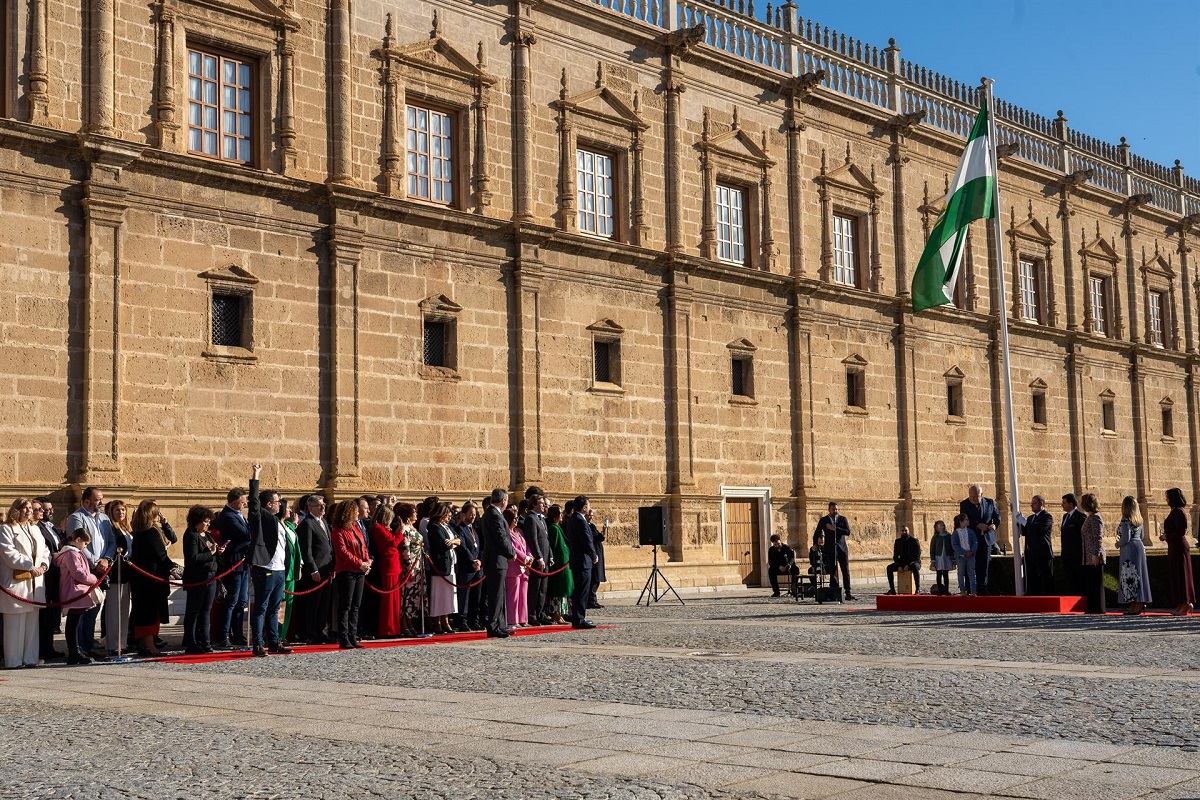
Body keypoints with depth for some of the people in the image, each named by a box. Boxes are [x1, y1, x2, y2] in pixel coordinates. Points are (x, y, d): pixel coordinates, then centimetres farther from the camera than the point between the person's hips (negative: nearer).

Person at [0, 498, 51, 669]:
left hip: (35, 583, 7)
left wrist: (43, 565, -2)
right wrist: (30, 566, -16)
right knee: (15, 623, -7)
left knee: (32, 622, 7)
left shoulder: (35, 530, 21)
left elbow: (45, 552, 19)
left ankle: (30, 658, 12)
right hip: (16, 583, -7)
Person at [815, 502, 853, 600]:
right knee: (833, 572, -3)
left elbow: (848, 532, -7)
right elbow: (816, 534, 16)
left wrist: (835, 528, -15)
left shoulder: (843, 519, 7)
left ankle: (848, 593, 1)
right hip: (830, 549, -1)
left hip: (842, 548, 1)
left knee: (846, 571, -2)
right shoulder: (823, 520, 7)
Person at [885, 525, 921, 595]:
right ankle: (892, 589, -19)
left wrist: (908, 565, -22)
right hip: (902, 563, 4)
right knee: (889, 567, -19)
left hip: (913, 562, -4)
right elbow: (895, 556, 7)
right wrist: (899, 565, -12)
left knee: (915, 567, -40)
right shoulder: (898, 542, 6)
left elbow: (917, 555, -11)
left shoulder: (914, 540, -6)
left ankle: (918, 589, -38)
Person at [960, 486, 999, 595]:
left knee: (984, 565, 3)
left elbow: (997, 515, 10)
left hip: (987, 538, 2)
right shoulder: (964, 505, -3)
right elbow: (964, 520, -13)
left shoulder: (990, 502, 6)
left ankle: (982, 588, 7)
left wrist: (995, 524, -12)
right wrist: (978, 525, -25)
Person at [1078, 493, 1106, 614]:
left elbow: (1098, 538, -17)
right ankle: (1092, 608, 13)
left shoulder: (1095, 518, -11)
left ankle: (1098, 608, -3)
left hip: (1095, 558, -10)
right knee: (1088, 584, 10)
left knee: (1096, 584, -6)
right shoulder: (1089, 518, 18)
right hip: (1088, 558, 10)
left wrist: (1096, 554, -21)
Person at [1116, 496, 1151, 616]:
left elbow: (1126, 538, -20)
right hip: (1139, 547, 9)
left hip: (1129, 550, -9)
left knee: (1130, 576, -6)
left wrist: (1118, 544, 0)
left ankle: (1138, 604, -10)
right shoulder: (1139, 520, 12)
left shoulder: (1125, 520, -14)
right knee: (1138, 575, 10)